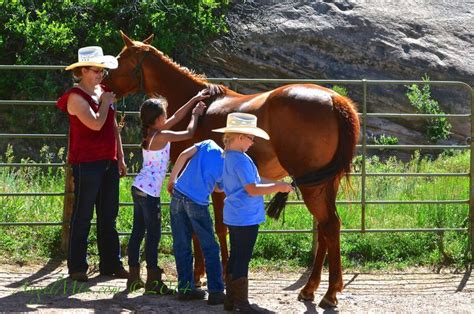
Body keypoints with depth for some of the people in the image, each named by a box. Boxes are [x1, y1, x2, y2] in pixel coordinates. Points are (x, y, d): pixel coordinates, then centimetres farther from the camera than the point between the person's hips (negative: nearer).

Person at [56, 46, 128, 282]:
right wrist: (106, 102, -10)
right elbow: (96, 124, -25)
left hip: (109, 163, 8)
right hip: (87, 163, -8)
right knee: (83, 216, -2)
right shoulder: (76, 97, -12)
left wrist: (120, 158, 17)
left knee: (108, 217, 12)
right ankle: (77, 267, 4)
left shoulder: (103, 91, 12)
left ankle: (111, 264, 19)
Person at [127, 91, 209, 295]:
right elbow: (189, 133, -6)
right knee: (153, 234, -4)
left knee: (138, 232, 11)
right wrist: (195, 114, 10)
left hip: (139, 188, 9)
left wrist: (194, 100, 19)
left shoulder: (150, 133, 10)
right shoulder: (162, 136, -15)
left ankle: (134, 278, 16)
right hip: (150, 192, -9)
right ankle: (153, 282, -2)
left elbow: (176, 117, 18)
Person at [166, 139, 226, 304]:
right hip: (198, 203, -3)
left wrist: (172, 180, 9)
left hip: (178, 195, 3)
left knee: (182, 246, 11)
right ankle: (215, 291, 3)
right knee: (210, 248, 7)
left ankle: (185, 288, 15)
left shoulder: (208, 145, 8)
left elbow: (183, 156, 0)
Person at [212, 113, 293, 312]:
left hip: (233, 216, 10)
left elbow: (253, 180, 16)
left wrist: (277, 185, 10)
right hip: (246, 218, -10)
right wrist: (278, 187, -14)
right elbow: (252, 189, -22)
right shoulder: (241, 160, -20)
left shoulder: (228, 157, 11)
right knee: (242, 259, -3)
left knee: (235, 257, 15)